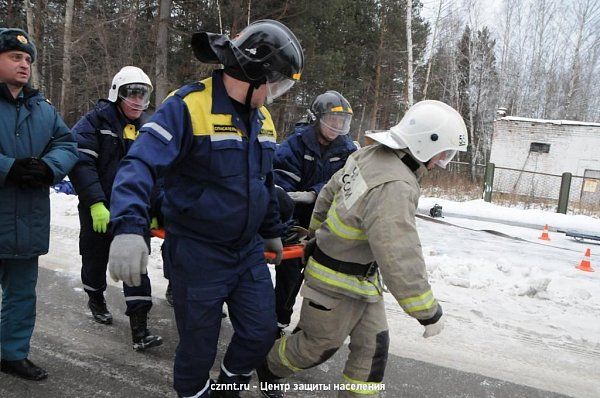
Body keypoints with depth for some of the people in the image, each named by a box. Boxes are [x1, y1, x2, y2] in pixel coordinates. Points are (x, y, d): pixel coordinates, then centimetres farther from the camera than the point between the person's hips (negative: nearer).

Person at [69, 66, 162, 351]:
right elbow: (81, 163, -17)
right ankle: (95, 298, 45)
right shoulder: (95, 121, -8)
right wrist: (96, 203, -23)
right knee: (96, 257, 15)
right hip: (98, 208, -3)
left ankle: (139, 328, -3)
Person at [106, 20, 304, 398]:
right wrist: (129, 226, -41)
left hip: (248, 249, 7)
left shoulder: (262, 119, 7)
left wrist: (272, 231, 26)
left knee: (262, 332, 11)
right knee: (199, 344, 8)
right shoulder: (189, 105, -18)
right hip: (198, 253, -6)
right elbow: (140, 164, -26)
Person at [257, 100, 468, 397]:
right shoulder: (394, 187, -34)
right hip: (338, 284, -8)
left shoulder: (369, 154, -4)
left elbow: (327, 194, 10)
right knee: (320, 345, 16)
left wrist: (315, 233, 24)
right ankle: (268, 367, 42)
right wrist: (428, 312, -23)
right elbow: (400, 259, -35)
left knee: (372, 345, 14)